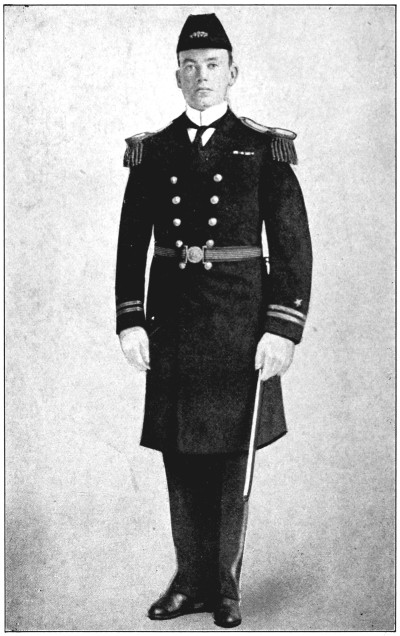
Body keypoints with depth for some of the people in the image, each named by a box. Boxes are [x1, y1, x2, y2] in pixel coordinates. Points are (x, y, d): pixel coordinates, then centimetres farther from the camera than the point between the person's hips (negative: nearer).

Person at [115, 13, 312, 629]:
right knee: (182, 463, 8)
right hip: (172, 326, 2)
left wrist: (283, 329, -10)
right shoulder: (151, 152, 8)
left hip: (240, 325, -2)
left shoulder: (264, 149, 1)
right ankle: (191, 580, 24)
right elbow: (131, 244, 8)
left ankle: (224, 584, 22)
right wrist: (130, 321, -1)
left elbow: (293, 246, -3)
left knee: (232, 463, 7)